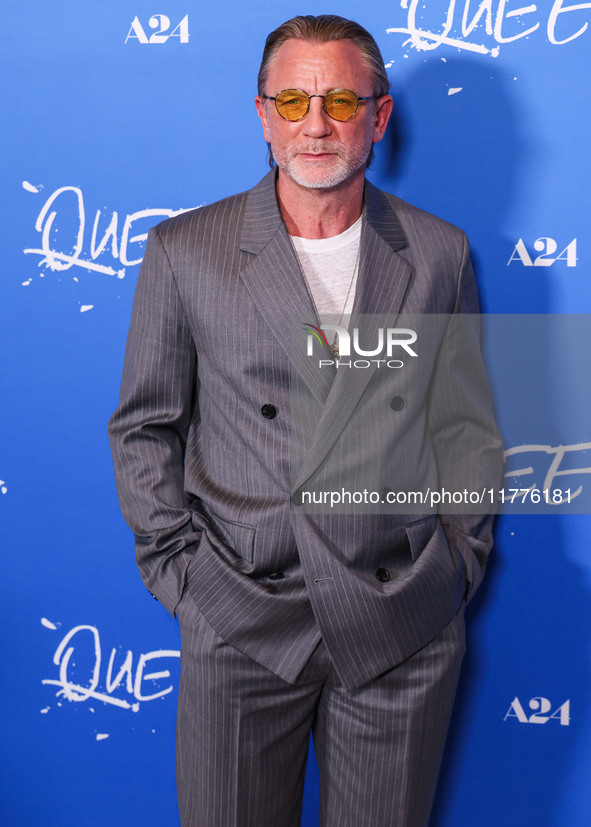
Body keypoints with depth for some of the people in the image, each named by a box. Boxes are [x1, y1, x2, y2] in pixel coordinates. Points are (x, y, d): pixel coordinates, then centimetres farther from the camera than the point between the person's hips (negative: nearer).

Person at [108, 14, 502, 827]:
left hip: (405, 634, 1)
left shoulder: (440, 252, 3)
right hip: (238, 623, 0)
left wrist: (458, 566, 6)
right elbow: (143, 426, 4)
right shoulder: (184, 249, -2)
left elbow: (468, 428, 9)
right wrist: (176, 568, 0)